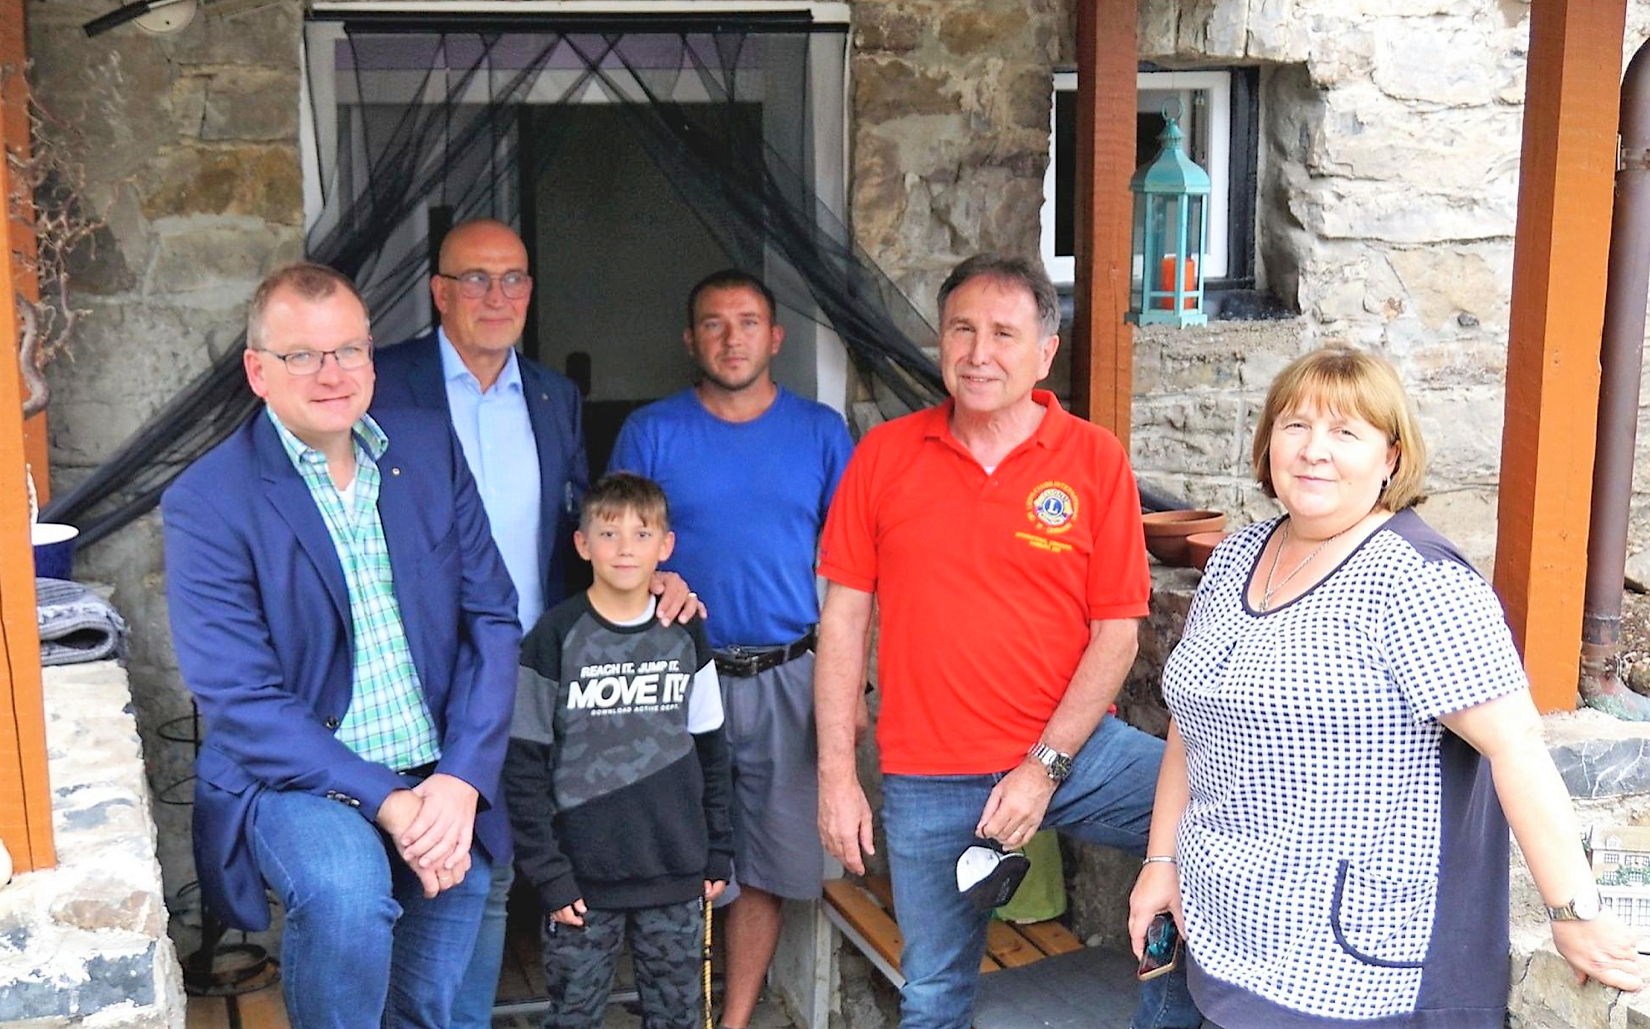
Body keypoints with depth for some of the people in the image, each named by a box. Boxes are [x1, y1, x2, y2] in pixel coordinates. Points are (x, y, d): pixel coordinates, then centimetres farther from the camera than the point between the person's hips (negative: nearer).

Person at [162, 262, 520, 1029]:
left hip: (446, 785, 4)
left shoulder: (430, 448, 2)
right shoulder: (207, 502, -10)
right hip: (295, 777, -4)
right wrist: (386, 801, -22)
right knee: (345, 887, -34)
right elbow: (242, 700, -15)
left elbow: (492, 618, 1)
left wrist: (462, 779, -12)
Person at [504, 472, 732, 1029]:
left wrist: (716, 853, 8)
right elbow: (525, 766, -6)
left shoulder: (686, 635, 4)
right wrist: (548, 873, -10)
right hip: (584, 877, -3)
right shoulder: (556, 637, -7)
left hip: (677, 876, 3)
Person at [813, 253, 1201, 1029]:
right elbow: (844, 616, 2)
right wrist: (836, 775, -1)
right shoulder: (884, 455, -1)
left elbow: (1116, 631, -5)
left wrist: (1045, 766, -12)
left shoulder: (1095, 459, -5)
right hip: (926, 781, 1)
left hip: (1068, 749, -1)